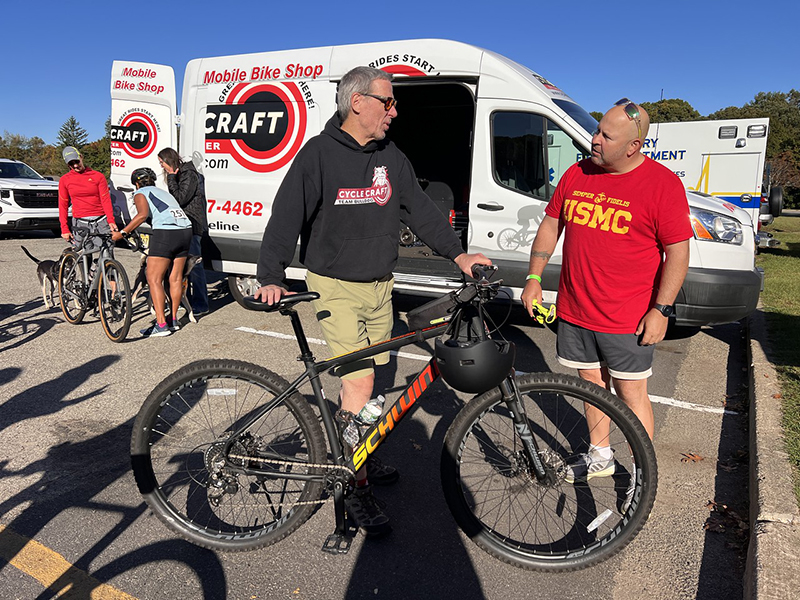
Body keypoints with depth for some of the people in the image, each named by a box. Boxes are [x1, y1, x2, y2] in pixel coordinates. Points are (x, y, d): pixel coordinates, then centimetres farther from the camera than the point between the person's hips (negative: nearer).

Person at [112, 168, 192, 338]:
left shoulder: (140, 193, 9)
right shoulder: (164, 192, 31)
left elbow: (143, 214, -11)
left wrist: (122, 232, -9)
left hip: (165, 233, -7)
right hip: (186, 231, 8)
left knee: (154, 279, -1)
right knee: (176, 278, 14)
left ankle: (161, 325, -4)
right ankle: (173, 320, 23)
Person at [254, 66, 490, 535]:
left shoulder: (391, 157, 8)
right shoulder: (319, 154, -9)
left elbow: (420, 209, 9)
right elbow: (287, 217, -12)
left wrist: (457, 253, -1)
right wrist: (271, 277, -22)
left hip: (380, 286, 6)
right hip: (337, 288, -6)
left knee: (367, 379, 15)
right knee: (359, 382, -9)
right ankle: (357, 488, 7)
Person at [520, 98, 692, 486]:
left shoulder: (662, 184, -10)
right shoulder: (577, 174, 4)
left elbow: (678, 251, -9)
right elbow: (551, 225, 12)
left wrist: (661, 309, -14)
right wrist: (534, 277, 6)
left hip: (627, 319, -5)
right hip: (574, 310, 5)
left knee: (630, 393, 6)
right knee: (591, 385, 17)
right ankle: (599, 457, 37)